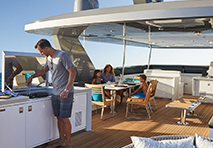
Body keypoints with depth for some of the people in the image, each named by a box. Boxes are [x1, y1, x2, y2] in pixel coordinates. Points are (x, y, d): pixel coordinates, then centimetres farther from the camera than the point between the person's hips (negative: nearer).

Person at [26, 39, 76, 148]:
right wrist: (31, 77, 29)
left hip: (66, 93, -8)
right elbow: (44, 70, 32)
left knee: (64, 119, -3)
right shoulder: (49, 58, 12)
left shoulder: (62, 56, -15)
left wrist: (66, 90, -27)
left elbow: (73, 72, -21)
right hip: (55, 93, 8)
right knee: (59, 118, 13)